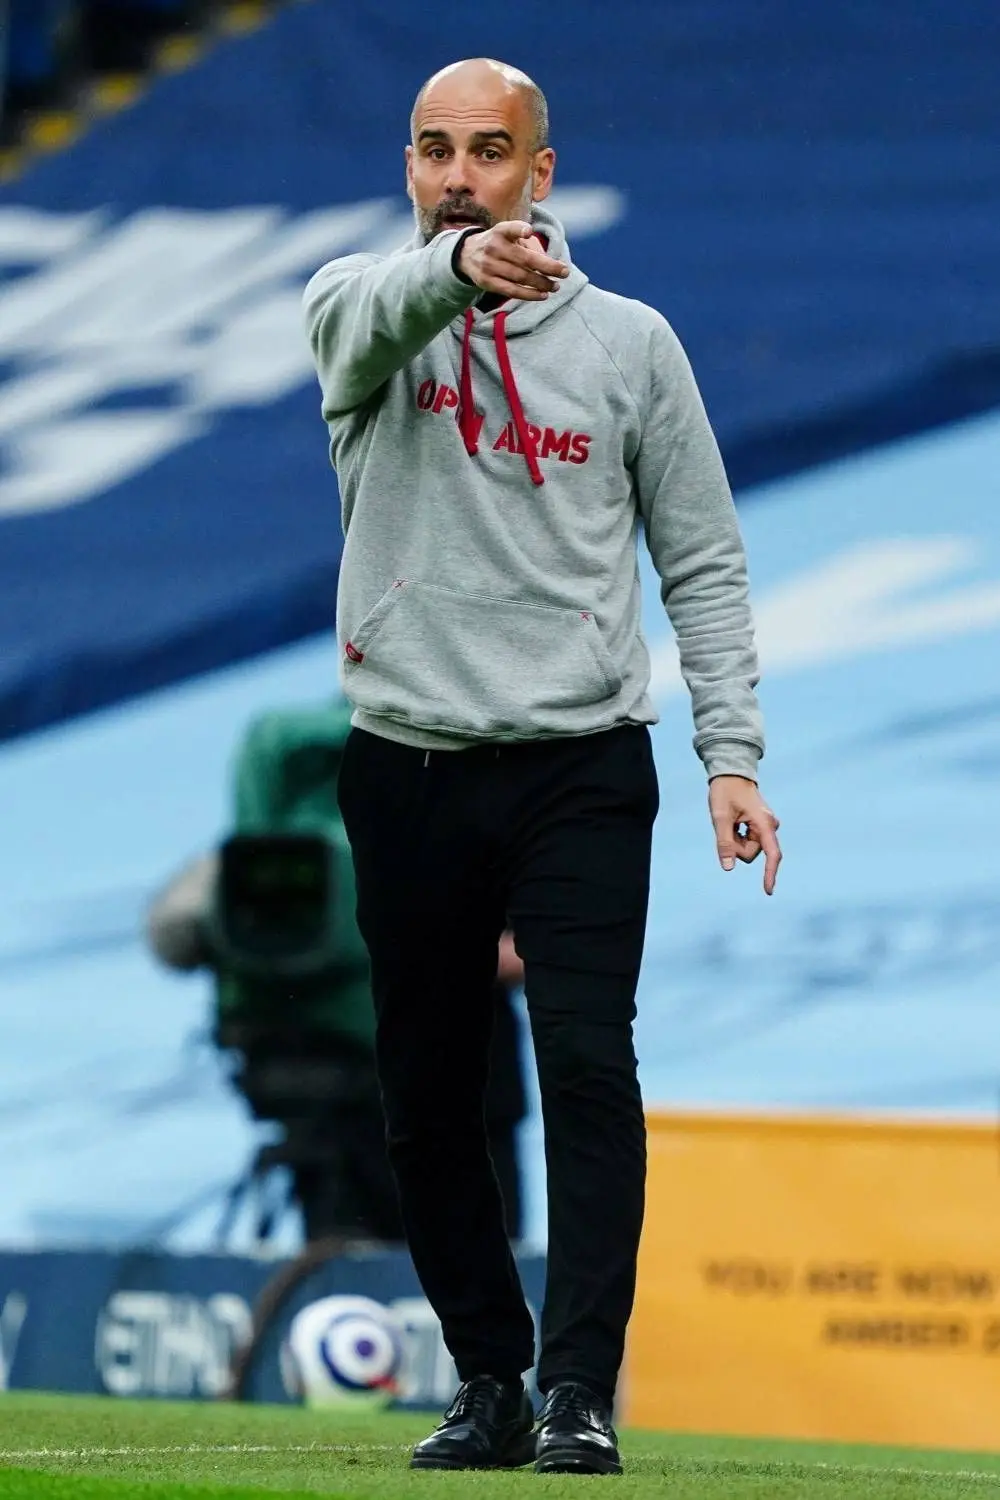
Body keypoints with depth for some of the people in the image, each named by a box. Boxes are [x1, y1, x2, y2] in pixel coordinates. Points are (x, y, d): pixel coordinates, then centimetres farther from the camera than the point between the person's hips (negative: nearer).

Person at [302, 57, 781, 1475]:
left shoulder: (629, 341, 6)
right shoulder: (362, 307, 4)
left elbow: (702, 562, 8)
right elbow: (369, 311, -23)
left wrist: (732, 753, -4)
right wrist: (458, 267, -47)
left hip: (582, 769, -2)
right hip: (406, 773, 2)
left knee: (586, 1061, -17)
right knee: (427, 1099, 7)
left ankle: (580, 1391, -18)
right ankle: (488, 1383, 21)